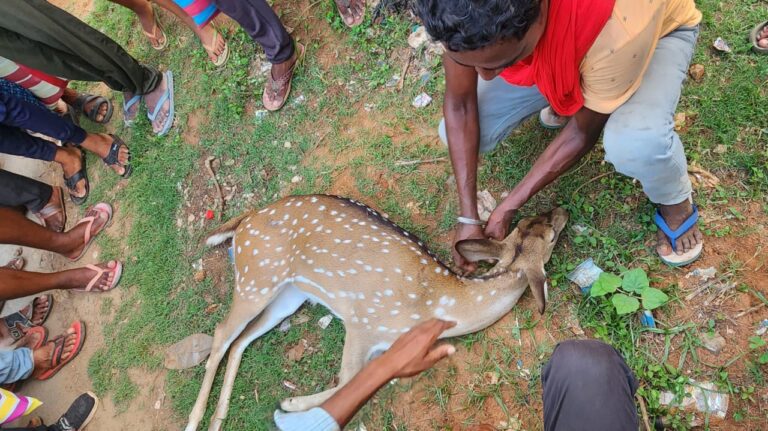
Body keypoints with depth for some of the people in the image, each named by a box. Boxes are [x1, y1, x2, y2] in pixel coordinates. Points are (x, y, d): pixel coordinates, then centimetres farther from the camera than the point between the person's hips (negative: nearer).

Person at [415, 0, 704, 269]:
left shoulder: (618, 27, -43)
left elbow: (584, 132, -26)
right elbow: (459, 105, -21)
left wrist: (507, 209, -22)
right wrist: (468, 218, -21)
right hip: (559, 49, 4)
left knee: (637, 143, -36)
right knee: (461, 130, -13)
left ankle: (673, 199, 1)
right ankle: (564, 99, 13)